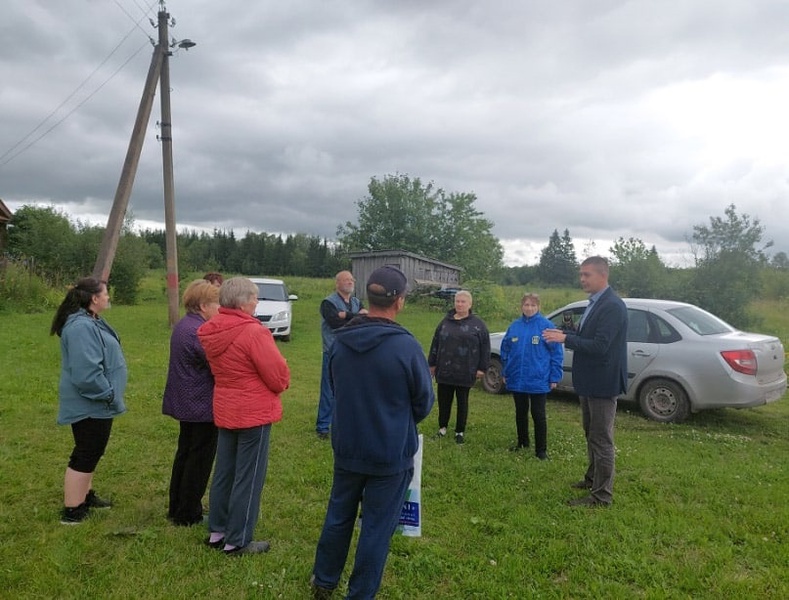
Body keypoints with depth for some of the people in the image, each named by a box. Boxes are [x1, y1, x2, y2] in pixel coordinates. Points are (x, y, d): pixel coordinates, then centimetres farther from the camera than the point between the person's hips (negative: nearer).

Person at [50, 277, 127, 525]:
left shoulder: (90, 322, 10)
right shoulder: (81, 327, -26)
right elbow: (86, 372, -31)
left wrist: (108, 393, 21)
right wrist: (108, 394, -20)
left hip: (95, 403, 11)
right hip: (90, 405, -11)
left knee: (90, 452, 21)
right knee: (86, 454, 0)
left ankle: (85, 496, 36)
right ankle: (72, 510, 11)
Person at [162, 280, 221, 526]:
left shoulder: (181, 326, 9)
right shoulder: (200, 332, -23)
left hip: (185, 402, 10)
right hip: (202, 406, -10)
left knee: (185, 454, 20)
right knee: (199, 460, 4)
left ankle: (176, 508, 33)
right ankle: (188, 514, 16)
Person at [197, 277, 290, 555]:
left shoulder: (210, 331, 1)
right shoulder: (253, 332, -23)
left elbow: (221, 368, 11)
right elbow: (279, 376, -18)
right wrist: (281, 384, 2)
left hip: (224, 410, 8)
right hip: (254, 412, -8)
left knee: (224, 472, 19)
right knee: (249, 478, 4)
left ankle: (217, 532, 31)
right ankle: (237, 541, 15)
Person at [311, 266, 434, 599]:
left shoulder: (340, 341, -6)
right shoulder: (406, 346, -22)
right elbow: (424, 403, -9)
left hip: (347, 447, 5)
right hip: (391, 453, -5)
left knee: (338, 516, 22)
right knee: (376, 528, 11)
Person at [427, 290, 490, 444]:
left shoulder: (478, 323, -2)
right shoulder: (445, 321, 7)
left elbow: (485, 347, -3)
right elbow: (435, 343, 11)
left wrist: (482, 368, -6)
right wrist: (432, 363, 10)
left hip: (465, 372, -3)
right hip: (444, 370, 3)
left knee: (462, 402, 9)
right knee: (444, 401, 10)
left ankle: (460, 432, 21)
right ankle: (442, 427, 28)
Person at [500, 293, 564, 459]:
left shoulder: (546, 326, -8)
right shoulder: (514, 326, 4)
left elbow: (556, 353, -7)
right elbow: (505, 350, 12)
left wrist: (554, 377, -10)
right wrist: (505, 372, 10)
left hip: (538, 380, -4)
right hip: (517, 380, 4)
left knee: (538, 415, 3)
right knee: (520, 413, 17)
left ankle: (541, 450, 14)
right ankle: (522, 442, 34)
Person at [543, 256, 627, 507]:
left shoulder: (613, 306, -20)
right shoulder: (595, 303, 10)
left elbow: (599, 346, -27)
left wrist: (565, 339, -24)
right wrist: (565, 336, -1)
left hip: (603, 383, -10)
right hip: (590, 382, 10)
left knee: (601, 439, 0)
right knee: (592, 435, 22)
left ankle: (601, 495, 10)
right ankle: (593, 478, 38)